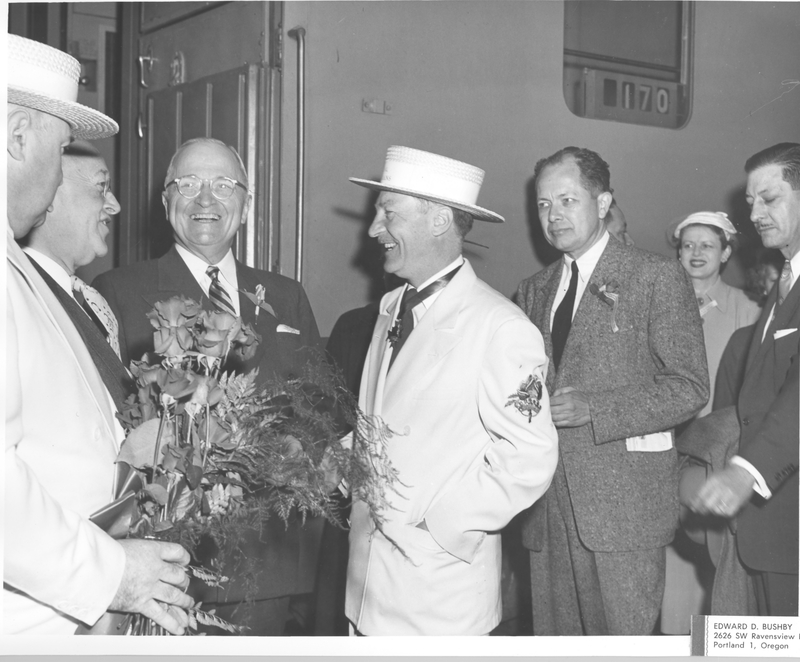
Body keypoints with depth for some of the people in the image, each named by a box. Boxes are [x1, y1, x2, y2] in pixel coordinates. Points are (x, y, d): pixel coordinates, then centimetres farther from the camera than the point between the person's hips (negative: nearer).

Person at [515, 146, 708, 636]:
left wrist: (592, 408, -16)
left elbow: (690, 387, -7)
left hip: (624, 503, -5)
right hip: (547, 508, 5)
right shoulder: (534, 290, 17)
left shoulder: (657, 277, -1)